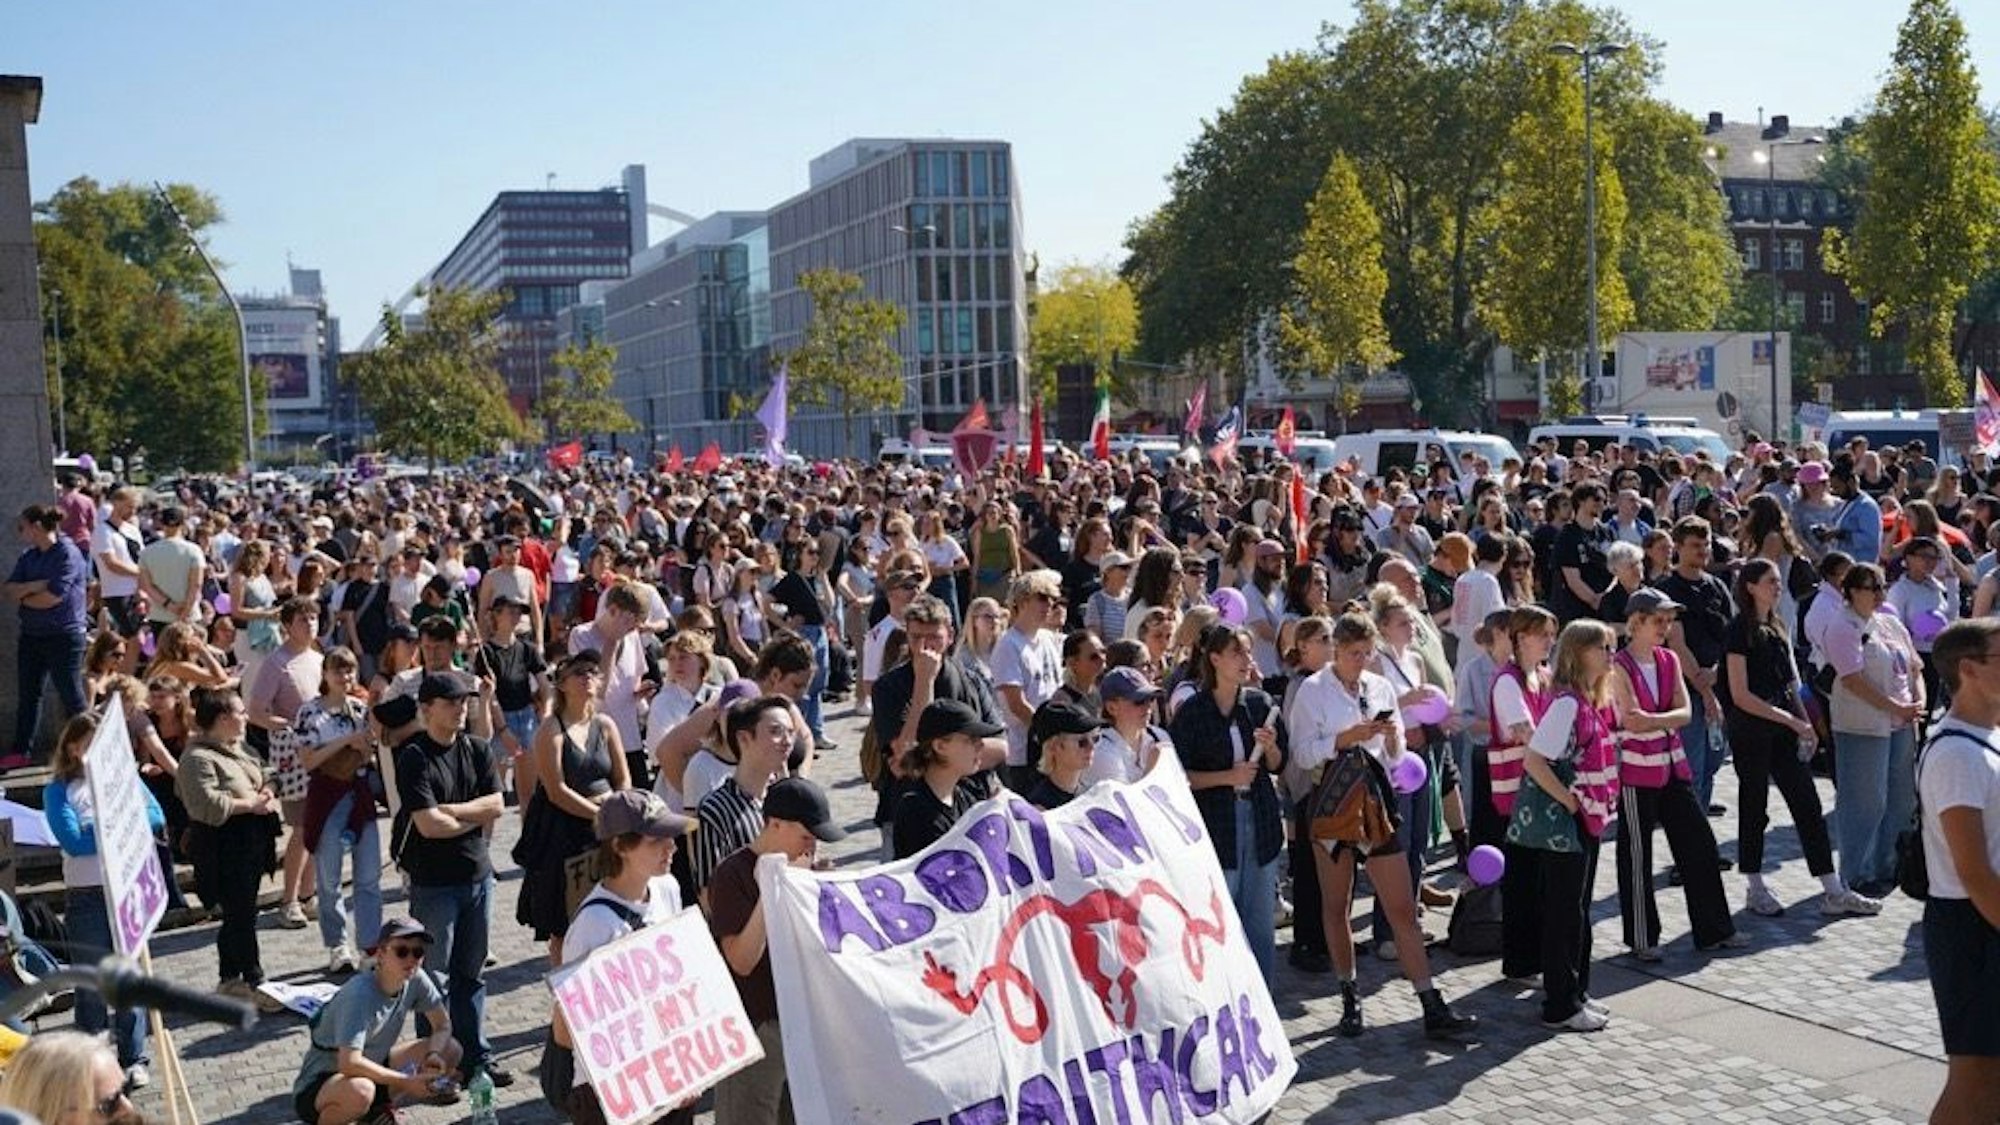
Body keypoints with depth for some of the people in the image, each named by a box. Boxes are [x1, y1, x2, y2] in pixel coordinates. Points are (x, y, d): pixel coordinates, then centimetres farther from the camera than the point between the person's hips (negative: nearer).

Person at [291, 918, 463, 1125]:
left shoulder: (416, 980, -10)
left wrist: (434, 1054, -19)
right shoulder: (360, 994, -29)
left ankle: (378, 1106, 7)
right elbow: (349, 1063, -36)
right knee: (359, 1091, -41)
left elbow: (443, 1025, 2)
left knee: (450, 1050, -5)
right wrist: (406, 1081, -31)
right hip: (319, 1083, -7)